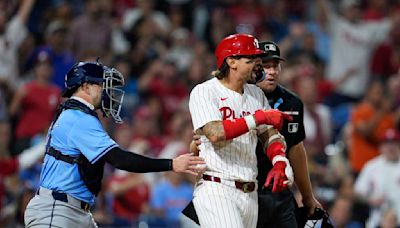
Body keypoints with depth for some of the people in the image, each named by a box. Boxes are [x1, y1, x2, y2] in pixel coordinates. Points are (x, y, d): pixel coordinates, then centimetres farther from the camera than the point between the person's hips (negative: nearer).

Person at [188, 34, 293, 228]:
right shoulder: (204, 92, -5)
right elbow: (215, 133, -21)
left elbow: (270, 134, 13)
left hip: (249, 194, 7)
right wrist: (259, 118, -19)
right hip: (216, 190, -7)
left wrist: (280, 164, -8)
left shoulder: (256, 94, 16)